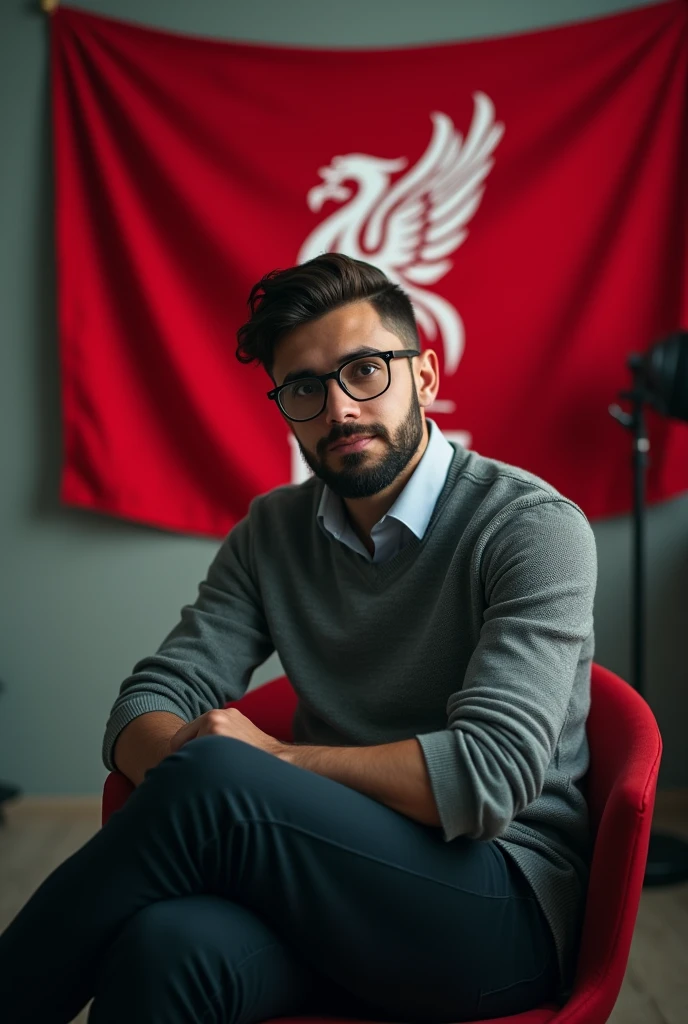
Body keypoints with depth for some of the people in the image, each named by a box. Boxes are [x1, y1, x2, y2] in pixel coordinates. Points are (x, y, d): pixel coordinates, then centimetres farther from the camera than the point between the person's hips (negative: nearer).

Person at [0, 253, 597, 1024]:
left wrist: (269, 760, -13)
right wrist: (181, 756, -19)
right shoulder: (273, 533, 9)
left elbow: (491, 772, -19)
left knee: (214, 777, -29)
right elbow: (150, 701, 5)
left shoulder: (535, 527, -9)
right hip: (329, 889, 4)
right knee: (166, 946, -34)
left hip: (510, 907, -3)